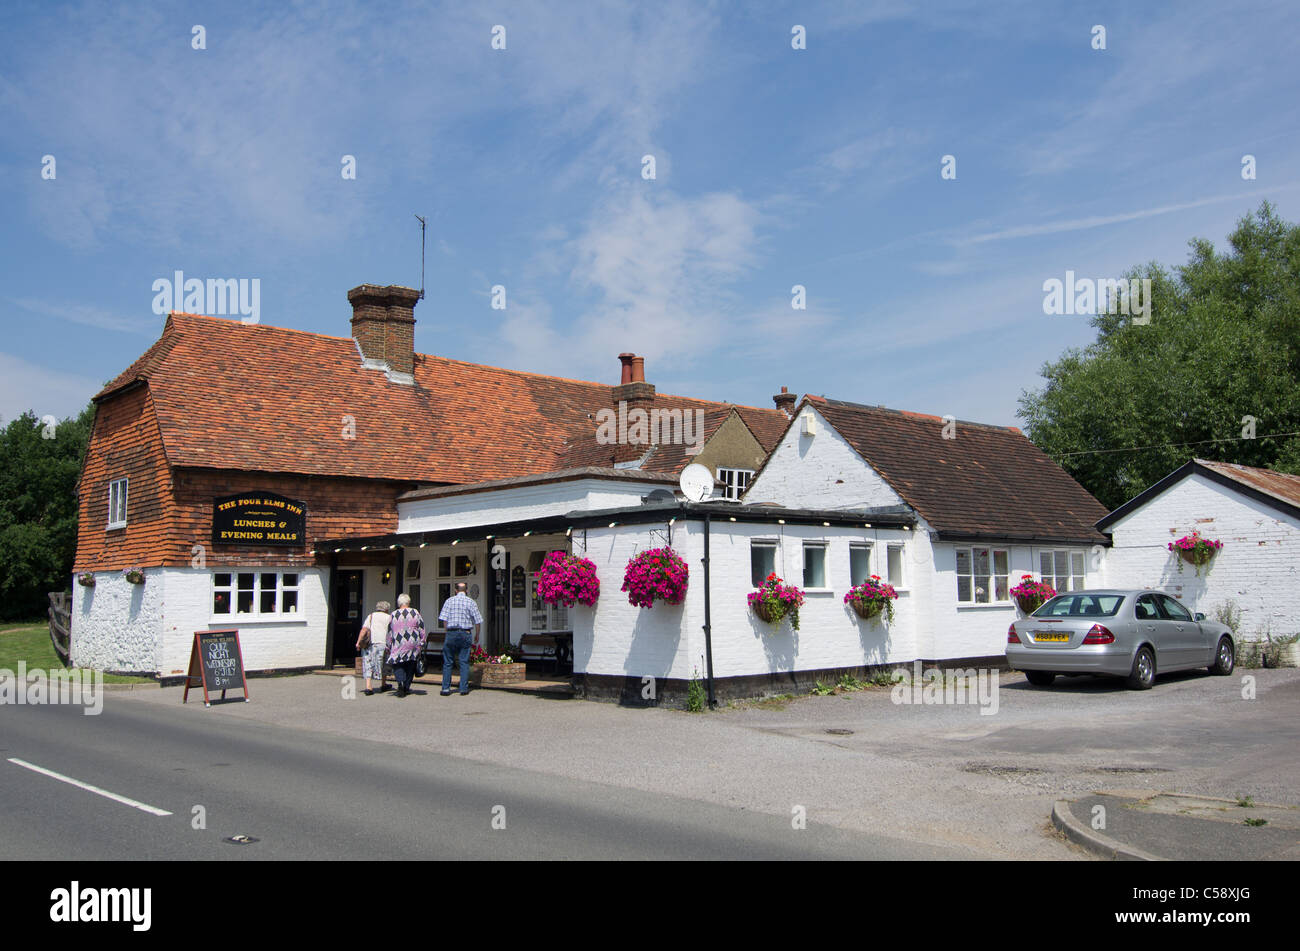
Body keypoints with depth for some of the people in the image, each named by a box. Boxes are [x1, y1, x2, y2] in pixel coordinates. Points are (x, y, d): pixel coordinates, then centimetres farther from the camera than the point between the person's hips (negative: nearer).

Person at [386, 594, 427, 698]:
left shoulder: (393, 615, 3)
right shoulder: (415, 613, 2)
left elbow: (389, 633, 8)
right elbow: (422, 630, 0)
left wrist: (389, 647, 16)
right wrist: (422, 642, 8)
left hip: (398, 645, -1)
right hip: (413, 643, 1)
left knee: (397, 665, 4)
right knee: (410, 665, 13)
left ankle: (400, 682, -22)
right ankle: (406, 687, 15)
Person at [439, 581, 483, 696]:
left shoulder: (449, 601, 3)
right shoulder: (471, 602, 2)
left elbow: (444, 619, -2)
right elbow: (477, 621, 0)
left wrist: (448, 632, 7)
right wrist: (477, 635, 12)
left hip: (451, 633, 0)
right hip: (465, 633, 0)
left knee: (447, 662, 7)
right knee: (464, 662, 4)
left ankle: (446, 688, 5)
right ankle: (464, 688, 2)